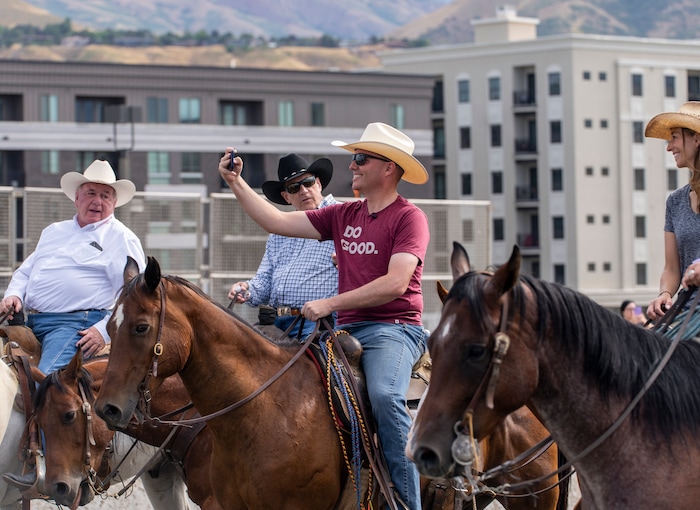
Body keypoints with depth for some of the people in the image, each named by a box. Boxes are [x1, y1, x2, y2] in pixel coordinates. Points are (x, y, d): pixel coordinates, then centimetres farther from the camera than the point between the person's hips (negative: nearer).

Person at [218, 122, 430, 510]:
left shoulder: (409, 217, -6)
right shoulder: (344, 215, 15)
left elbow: (396, 283, -17)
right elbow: (278, 222, 15)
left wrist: (331, 304, -19)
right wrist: (236, 183, 9)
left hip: (393, 328, -8)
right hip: (347, 329, 8)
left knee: (384, 394, -34)